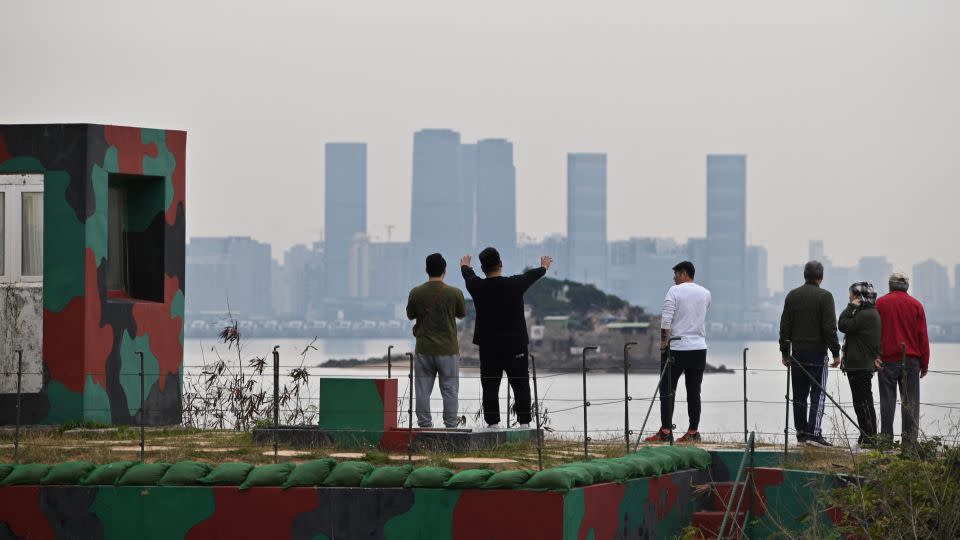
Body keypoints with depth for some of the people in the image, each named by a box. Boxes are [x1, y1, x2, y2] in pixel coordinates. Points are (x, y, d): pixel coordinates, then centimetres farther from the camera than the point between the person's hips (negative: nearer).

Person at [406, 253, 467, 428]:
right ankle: (450, 424, 11)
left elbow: (410, 315, 9)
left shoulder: (416, 293, -6)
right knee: (449, 389, 8)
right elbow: (462, 314, 7)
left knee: (423, 389, 7)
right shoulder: (454, 293, -9)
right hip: (448, 349, -1)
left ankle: (424, 424, 8)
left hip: (423, 349, 1)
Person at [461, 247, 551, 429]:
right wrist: (544, 267, 37)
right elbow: (532, 275, 14)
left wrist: (464, 266, 44)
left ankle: (493, 424, -1)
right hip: (515, 347, 0)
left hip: (488, 348, 1)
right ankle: (524, 423, 4)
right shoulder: (515, 284, -9)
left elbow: (468, 275, 19)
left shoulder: (477, 287, -6)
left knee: (490, 388, 2)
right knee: (521, 387, 6)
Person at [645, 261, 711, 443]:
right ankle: (693, 431, 7)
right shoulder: (705, 294, 9)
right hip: (699, 348, 5)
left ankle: (666, 430, -7)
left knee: (667, 390, -1)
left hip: (676, 348, -5)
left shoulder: (675, 291, -7)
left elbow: (666, 320, -14)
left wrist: (663, 342, -7)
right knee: (694, 392, 8)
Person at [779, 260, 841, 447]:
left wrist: (784, 351, 15)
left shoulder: (792, 295, 8)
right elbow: (830, 327, -12)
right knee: (818, 393, -4)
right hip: (817, 351, -5)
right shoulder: (824, 296, -8)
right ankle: (813, 433, -13)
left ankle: (801, 433, 11)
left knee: (799, 395, 9)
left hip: (798, 351, 5)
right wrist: (836, 352, -6)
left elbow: (785, 326, 10)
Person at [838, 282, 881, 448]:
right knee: (861, 402, 15)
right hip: (863, 364, 11)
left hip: (860, 366, -11)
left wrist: (851, 307, -10)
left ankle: (871, 438, -6)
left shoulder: (866, 315, -18)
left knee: (863, 402, -7)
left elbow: (843, 325, -16)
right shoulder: (869, 313, 16)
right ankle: (866, 437, 20)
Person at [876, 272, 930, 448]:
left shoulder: (880, 303, 2)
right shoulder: (916, 305, 5)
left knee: (887, 399, 2)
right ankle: (909, 438, -3)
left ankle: (886, 436, -1)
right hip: (911, 361, 1)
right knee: (910, 400, 2)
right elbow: (923, 337, 5)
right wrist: (924, 364, 10)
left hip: (887, 359, -1)